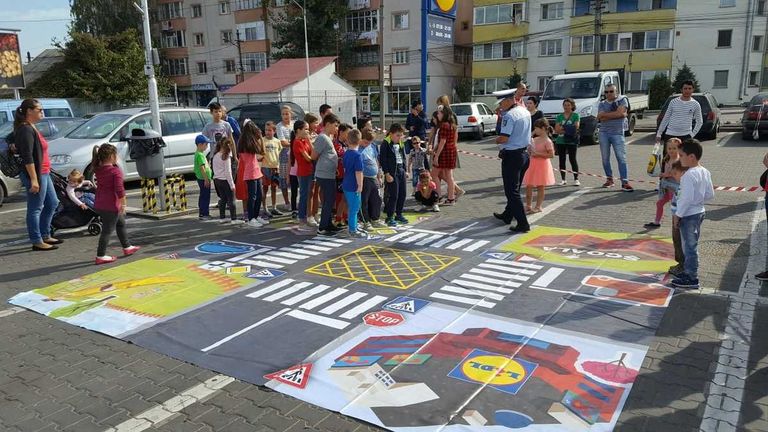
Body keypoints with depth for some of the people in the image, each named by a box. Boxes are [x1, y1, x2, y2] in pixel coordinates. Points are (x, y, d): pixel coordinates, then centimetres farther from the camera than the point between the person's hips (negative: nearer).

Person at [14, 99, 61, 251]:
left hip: (44, 173, 10)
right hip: (35, 175, -10)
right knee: (35, 209, -2)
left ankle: (45, 235, 28)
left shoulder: (31, 128, 14)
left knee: (52, 203, 17)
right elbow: (27, 157, -22)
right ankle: (37, 242, 6)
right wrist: (33, 179, -24)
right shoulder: (25, 130, -16)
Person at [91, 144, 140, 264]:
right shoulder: (116, 171, -18)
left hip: (99, 204, 9)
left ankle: (127, 247, 35)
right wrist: (123, 204, -15)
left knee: (120, 223, 24)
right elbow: (119, 190, -22)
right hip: (111, 206, -9)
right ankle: (101, 256, 5)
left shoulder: (98, 169, 3)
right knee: (107, 230, 0)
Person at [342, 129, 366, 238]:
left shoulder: (346, 153, 7)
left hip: (346, 184, 8)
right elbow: (358, 172, -20)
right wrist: (360, 185, -14)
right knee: (354, 208, 1)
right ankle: (353, 230, 8)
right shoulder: (358, 155, -18)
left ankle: (354, 227, 30)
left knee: (353, 208, 19)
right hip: (353, 186, -8)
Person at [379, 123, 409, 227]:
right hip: (392, 172, -7)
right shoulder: (385, 144, -11)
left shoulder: (401, 144, 11)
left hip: (401, 170, 7)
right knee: (393, 195, -6)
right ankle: (390, 217, 3)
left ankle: (399, 214, 25)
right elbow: (382, 160, -13)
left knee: (402, 194, 11)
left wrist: (405, 170, 14)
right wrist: (387, 174, -16)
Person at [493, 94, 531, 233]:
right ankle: (507, 215, 37)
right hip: (522, 152, 9)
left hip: (511, 155, -9)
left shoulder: (509, 115, -20)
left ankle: (523, 224, -4)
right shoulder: (525, 112, 8)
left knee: (512, 190, -3)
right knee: (514, 187, 21)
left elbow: (504, 138, -24)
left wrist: (496, 140, -5)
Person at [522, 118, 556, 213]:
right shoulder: (535, 139, 9)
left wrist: (538, 154, -20)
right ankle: (528, 206, 16)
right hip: (532, 164, 7)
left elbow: (551, 155, -18)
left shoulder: (547, 141, -13)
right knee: (528, 186, 6)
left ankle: (538, 206, 13)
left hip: (542, 164, -7)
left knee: (540, 187, 4)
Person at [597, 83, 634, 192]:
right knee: (605, 158, 7)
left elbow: (620, 112, -13)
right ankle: (609, 179, 21)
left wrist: (604, 114, -6)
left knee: (621, 158, -8)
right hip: (604, 133, 3)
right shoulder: (602, 104, 11)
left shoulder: (622, 100, 5)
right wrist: (616, 114, -8)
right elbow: (601, 119, -6)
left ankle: (625, 183, -10)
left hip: (617, 133, -3)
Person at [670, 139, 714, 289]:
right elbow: (710, 194, 9)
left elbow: (687, 198, -25)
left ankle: (692, 279, 8)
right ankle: (689, 271, 33)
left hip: (688, 215, -9)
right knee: (691, 245, 20)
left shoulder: (689, 175, -23)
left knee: (689, 246, 0)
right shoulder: (705, 172, 5)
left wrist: (678, 215, -17)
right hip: (699, 212, 9)